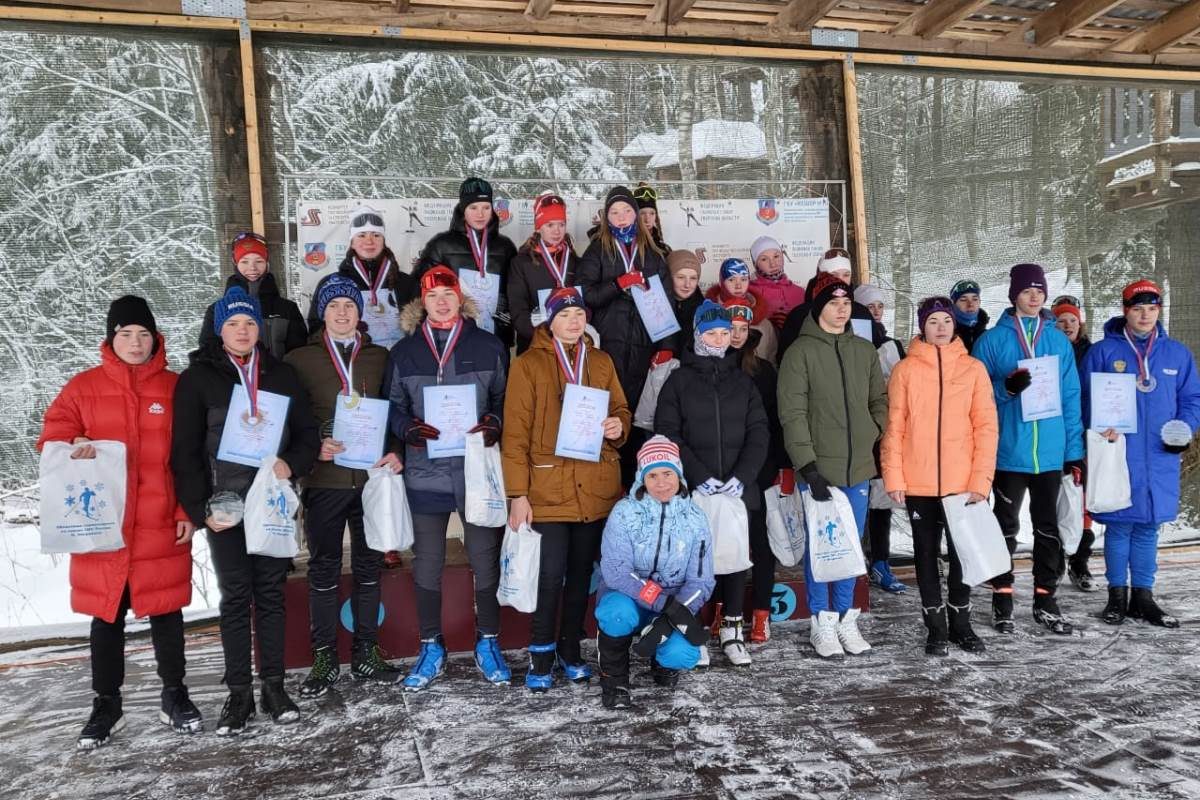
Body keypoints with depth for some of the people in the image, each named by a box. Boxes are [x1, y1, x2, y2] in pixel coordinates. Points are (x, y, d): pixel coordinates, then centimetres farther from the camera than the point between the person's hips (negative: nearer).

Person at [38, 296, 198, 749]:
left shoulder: (175, 388, 2)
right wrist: (72, 450, -18)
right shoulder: (84, 387, 4)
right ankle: (106, 704, 24)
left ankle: (174, 695, 24)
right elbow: (52, 438, 6)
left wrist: (188, 512, -2)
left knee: (166, 610, 9)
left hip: (161, 526, 0)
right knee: (106, 615, 10)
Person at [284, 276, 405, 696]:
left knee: (369, 565, 10)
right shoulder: (300, 359, 4)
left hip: (372, 475, 2)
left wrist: (395, 452, -4)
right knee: (324, 568, 5)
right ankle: (325, 659, 17)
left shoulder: (379, 357, 10)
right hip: (324, 478, -2)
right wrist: (313, 447, -14)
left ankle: (366, 652, 22)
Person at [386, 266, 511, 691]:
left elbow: (504, 398, 7)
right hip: (425, 471, 1)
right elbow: (394, 408, 9)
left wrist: (494, 424, -13)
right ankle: (431, 649, 25)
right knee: (426, 564, 9)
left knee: (485, 560, 7)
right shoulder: (404, 352, 6)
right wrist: (409, 429, -12)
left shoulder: (488, 347, 2)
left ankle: (487, 644, 25)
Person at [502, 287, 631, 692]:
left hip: (596, 487, 4)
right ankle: (541, 656, 13)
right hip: (549, 487, -4)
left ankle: (570, 649, 28)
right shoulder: (529, 364, -2)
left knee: (581, 571, 13)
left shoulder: (601, 362, 12)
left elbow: (620, 409, 20)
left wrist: (618, 426, -6)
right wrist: (518, 494, -10)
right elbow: (515, 432, -5)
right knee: (551, 574, -5)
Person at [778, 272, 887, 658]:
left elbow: (880, 401, 16)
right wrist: (807, 465, -15)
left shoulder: (865, 350, 11)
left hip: (858, 468, 4)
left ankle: (846, 618, 24)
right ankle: (821, 622, 15)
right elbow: (793, 414, -10)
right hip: (818, 470, -4)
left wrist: (879, 439, 1)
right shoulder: (800, 351, -4)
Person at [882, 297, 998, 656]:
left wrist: (981, 480, -7)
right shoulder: (906, 370, 1)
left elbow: (986, 427, 0)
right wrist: (893, 477, -6)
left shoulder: (973, 369, 3)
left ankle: (961, 623, 26)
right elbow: (894, 427, 0)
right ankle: (936, 627, 21)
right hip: (919, 483, 0)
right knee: (927, 553, 9)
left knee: (962, 552, 10)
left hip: (964, 483, 1)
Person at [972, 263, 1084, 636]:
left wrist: (1075, 451, 4)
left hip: (1051, 452, 3)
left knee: (1049, 527, 10)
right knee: (1006, 527, 8)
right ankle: (1002, 598, 18)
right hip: (1009, 451, -3)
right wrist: (1006, 387, -22)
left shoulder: (1059, 340, 7)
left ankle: (1045, 600, 22)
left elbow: (1071, 397, 8)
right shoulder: (992, 340, -2)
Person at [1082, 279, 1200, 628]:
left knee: (1148, 527, 10)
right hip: (1117, 454, -3)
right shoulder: (1103, 351, 0)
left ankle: (1143, 596, 21)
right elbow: (1087, 398, -1)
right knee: (1119, 525, 3)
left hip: (1159, 458, 3)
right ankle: (1117, 595, 16)